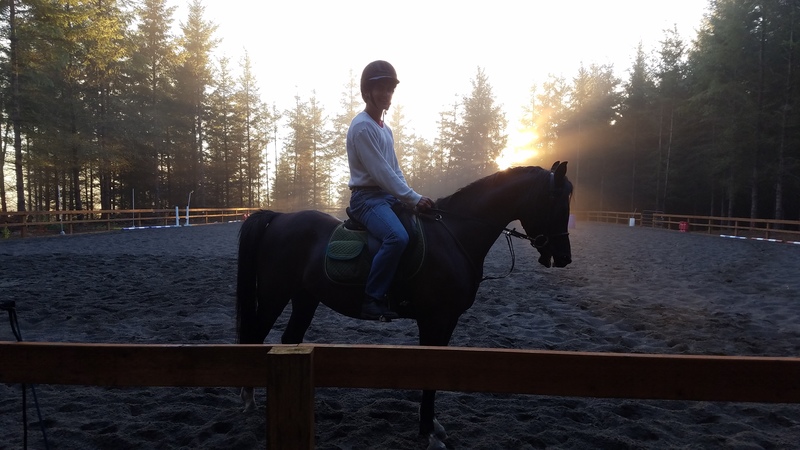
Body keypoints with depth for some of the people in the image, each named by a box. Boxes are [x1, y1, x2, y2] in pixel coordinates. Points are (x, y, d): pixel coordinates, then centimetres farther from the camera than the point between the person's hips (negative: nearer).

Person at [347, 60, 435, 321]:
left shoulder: (385, 129, 17)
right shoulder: (361, 126, -12)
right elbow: (381, 173, -18)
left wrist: (412, 199, 2)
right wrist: (414, 199, -18)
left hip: (389, 196, 10)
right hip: (367, 197, -10)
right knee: (397, 237, -34)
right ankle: (372, 299, -24)